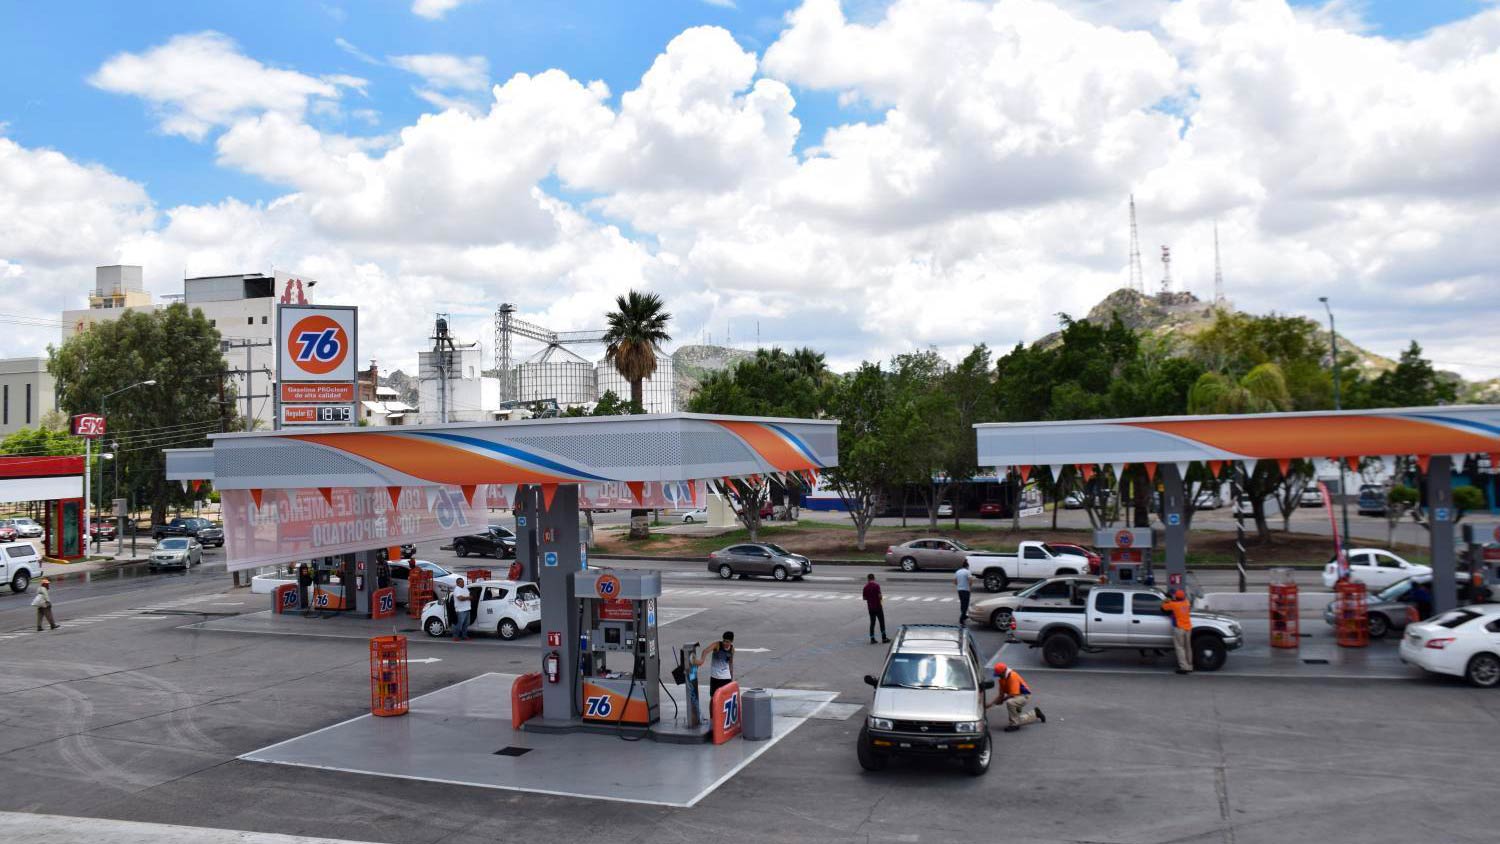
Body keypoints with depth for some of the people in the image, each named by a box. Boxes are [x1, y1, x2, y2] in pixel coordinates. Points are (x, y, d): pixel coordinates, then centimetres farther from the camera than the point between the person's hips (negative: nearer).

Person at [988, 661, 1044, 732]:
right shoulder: (1002, 679, -2)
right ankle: (1035, 713, 37)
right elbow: (1001, 694, -1)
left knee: (1010, 702, -37)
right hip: (1016, 697, 9)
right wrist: (990, 704, -12)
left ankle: (1014, 724, -21)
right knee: (1018, 719, 15)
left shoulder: (1013, 677, -26)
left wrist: (1001, 700, -23)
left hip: (1025, 696, -9)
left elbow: (1013, 694, -30)